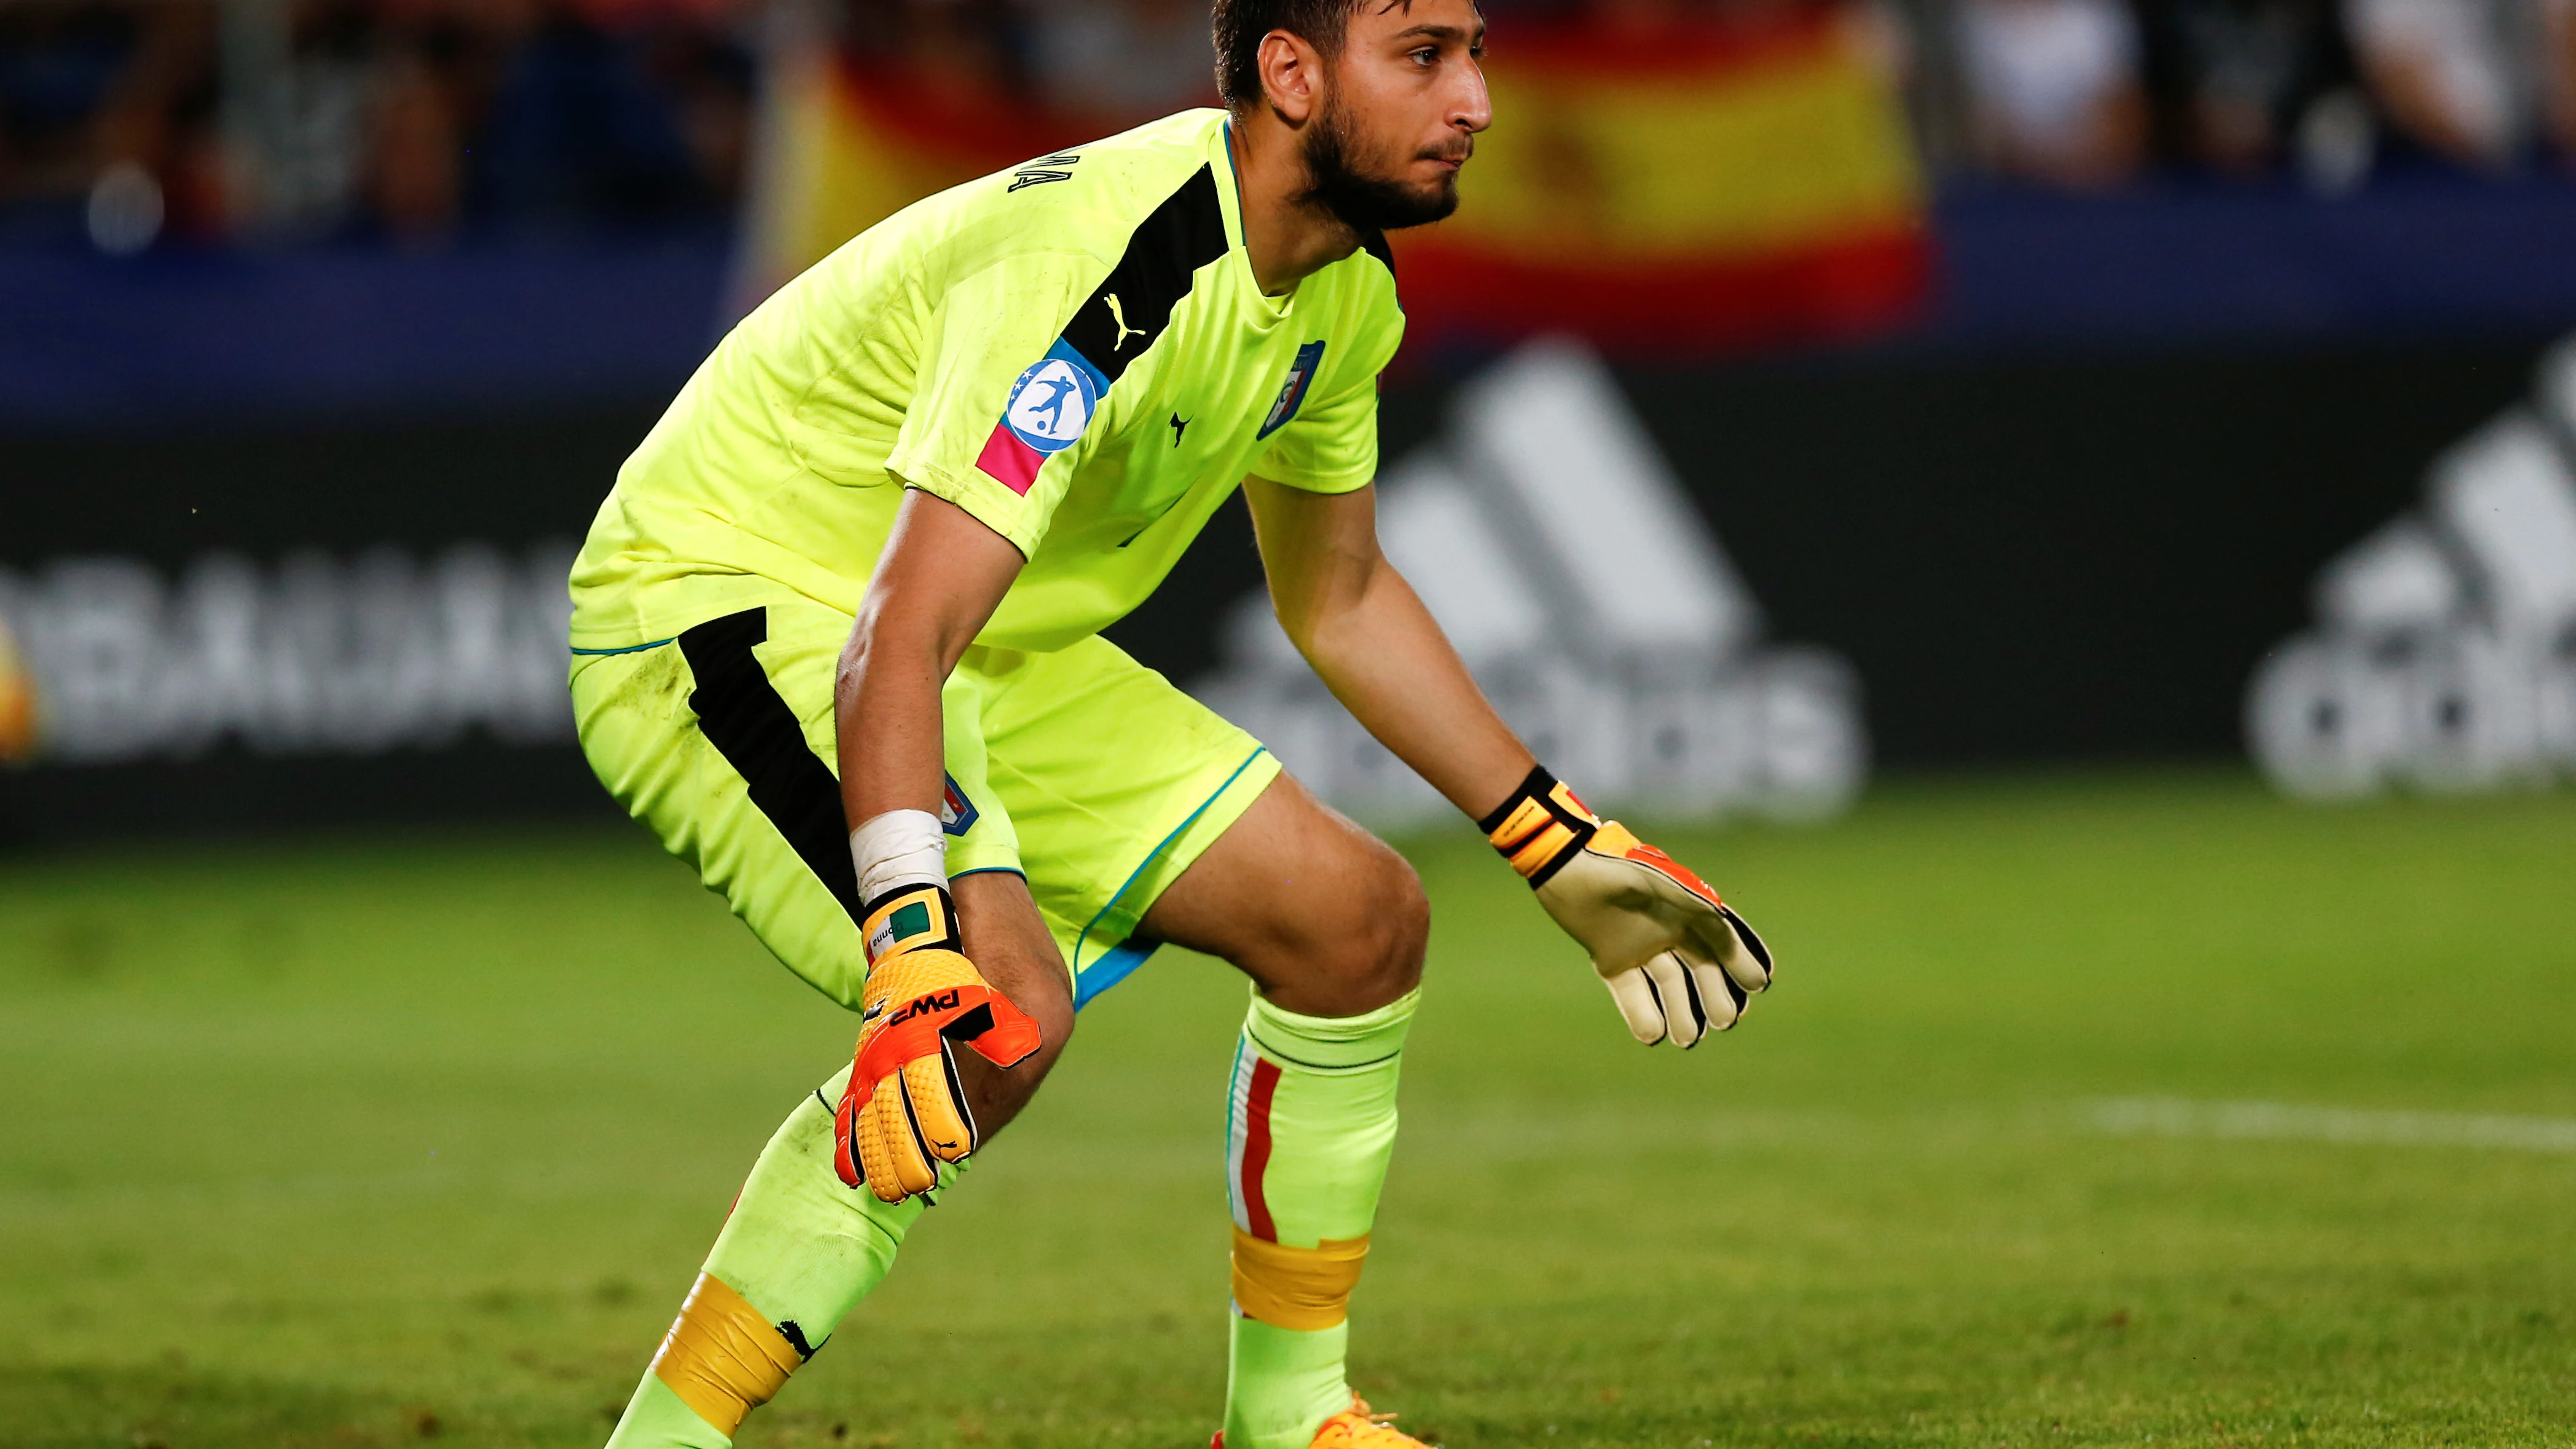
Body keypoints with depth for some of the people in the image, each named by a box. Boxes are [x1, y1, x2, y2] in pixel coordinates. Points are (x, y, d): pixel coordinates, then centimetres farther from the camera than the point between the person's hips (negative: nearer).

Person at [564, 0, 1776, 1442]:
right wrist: (915, 961, -50)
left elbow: (1340, 599, 18)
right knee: (1002, 1017, -32)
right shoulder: (1109, 266, -31)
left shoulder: (1346, 291, -1)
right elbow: (896, 643, -38)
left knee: (1359, 918, 4)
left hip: (989, 656, 9)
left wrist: (1565, 850, 19)